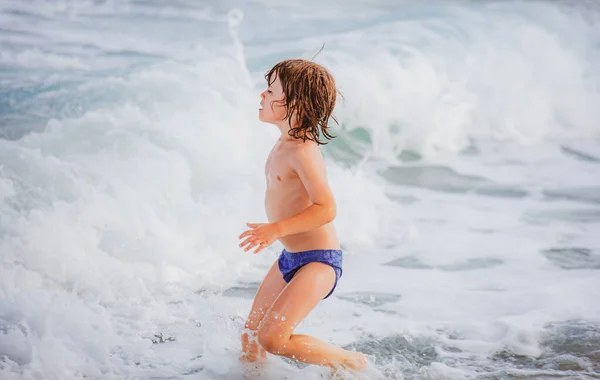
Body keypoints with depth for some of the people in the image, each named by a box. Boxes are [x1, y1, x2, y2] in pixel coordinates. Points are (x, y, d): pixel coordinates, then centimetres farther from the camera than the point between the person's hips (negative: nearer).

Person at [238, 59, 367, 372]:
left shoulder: (302, 152, -23)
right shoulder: (285, 144, 6)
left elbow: (326, 208, -28)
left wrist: (277, 229, -32)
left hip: (317, 262, -9)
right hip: (290, 258, 9)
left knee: (272, 338, -17)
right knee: (250, 335, 11)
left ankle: (352, 363, 2)